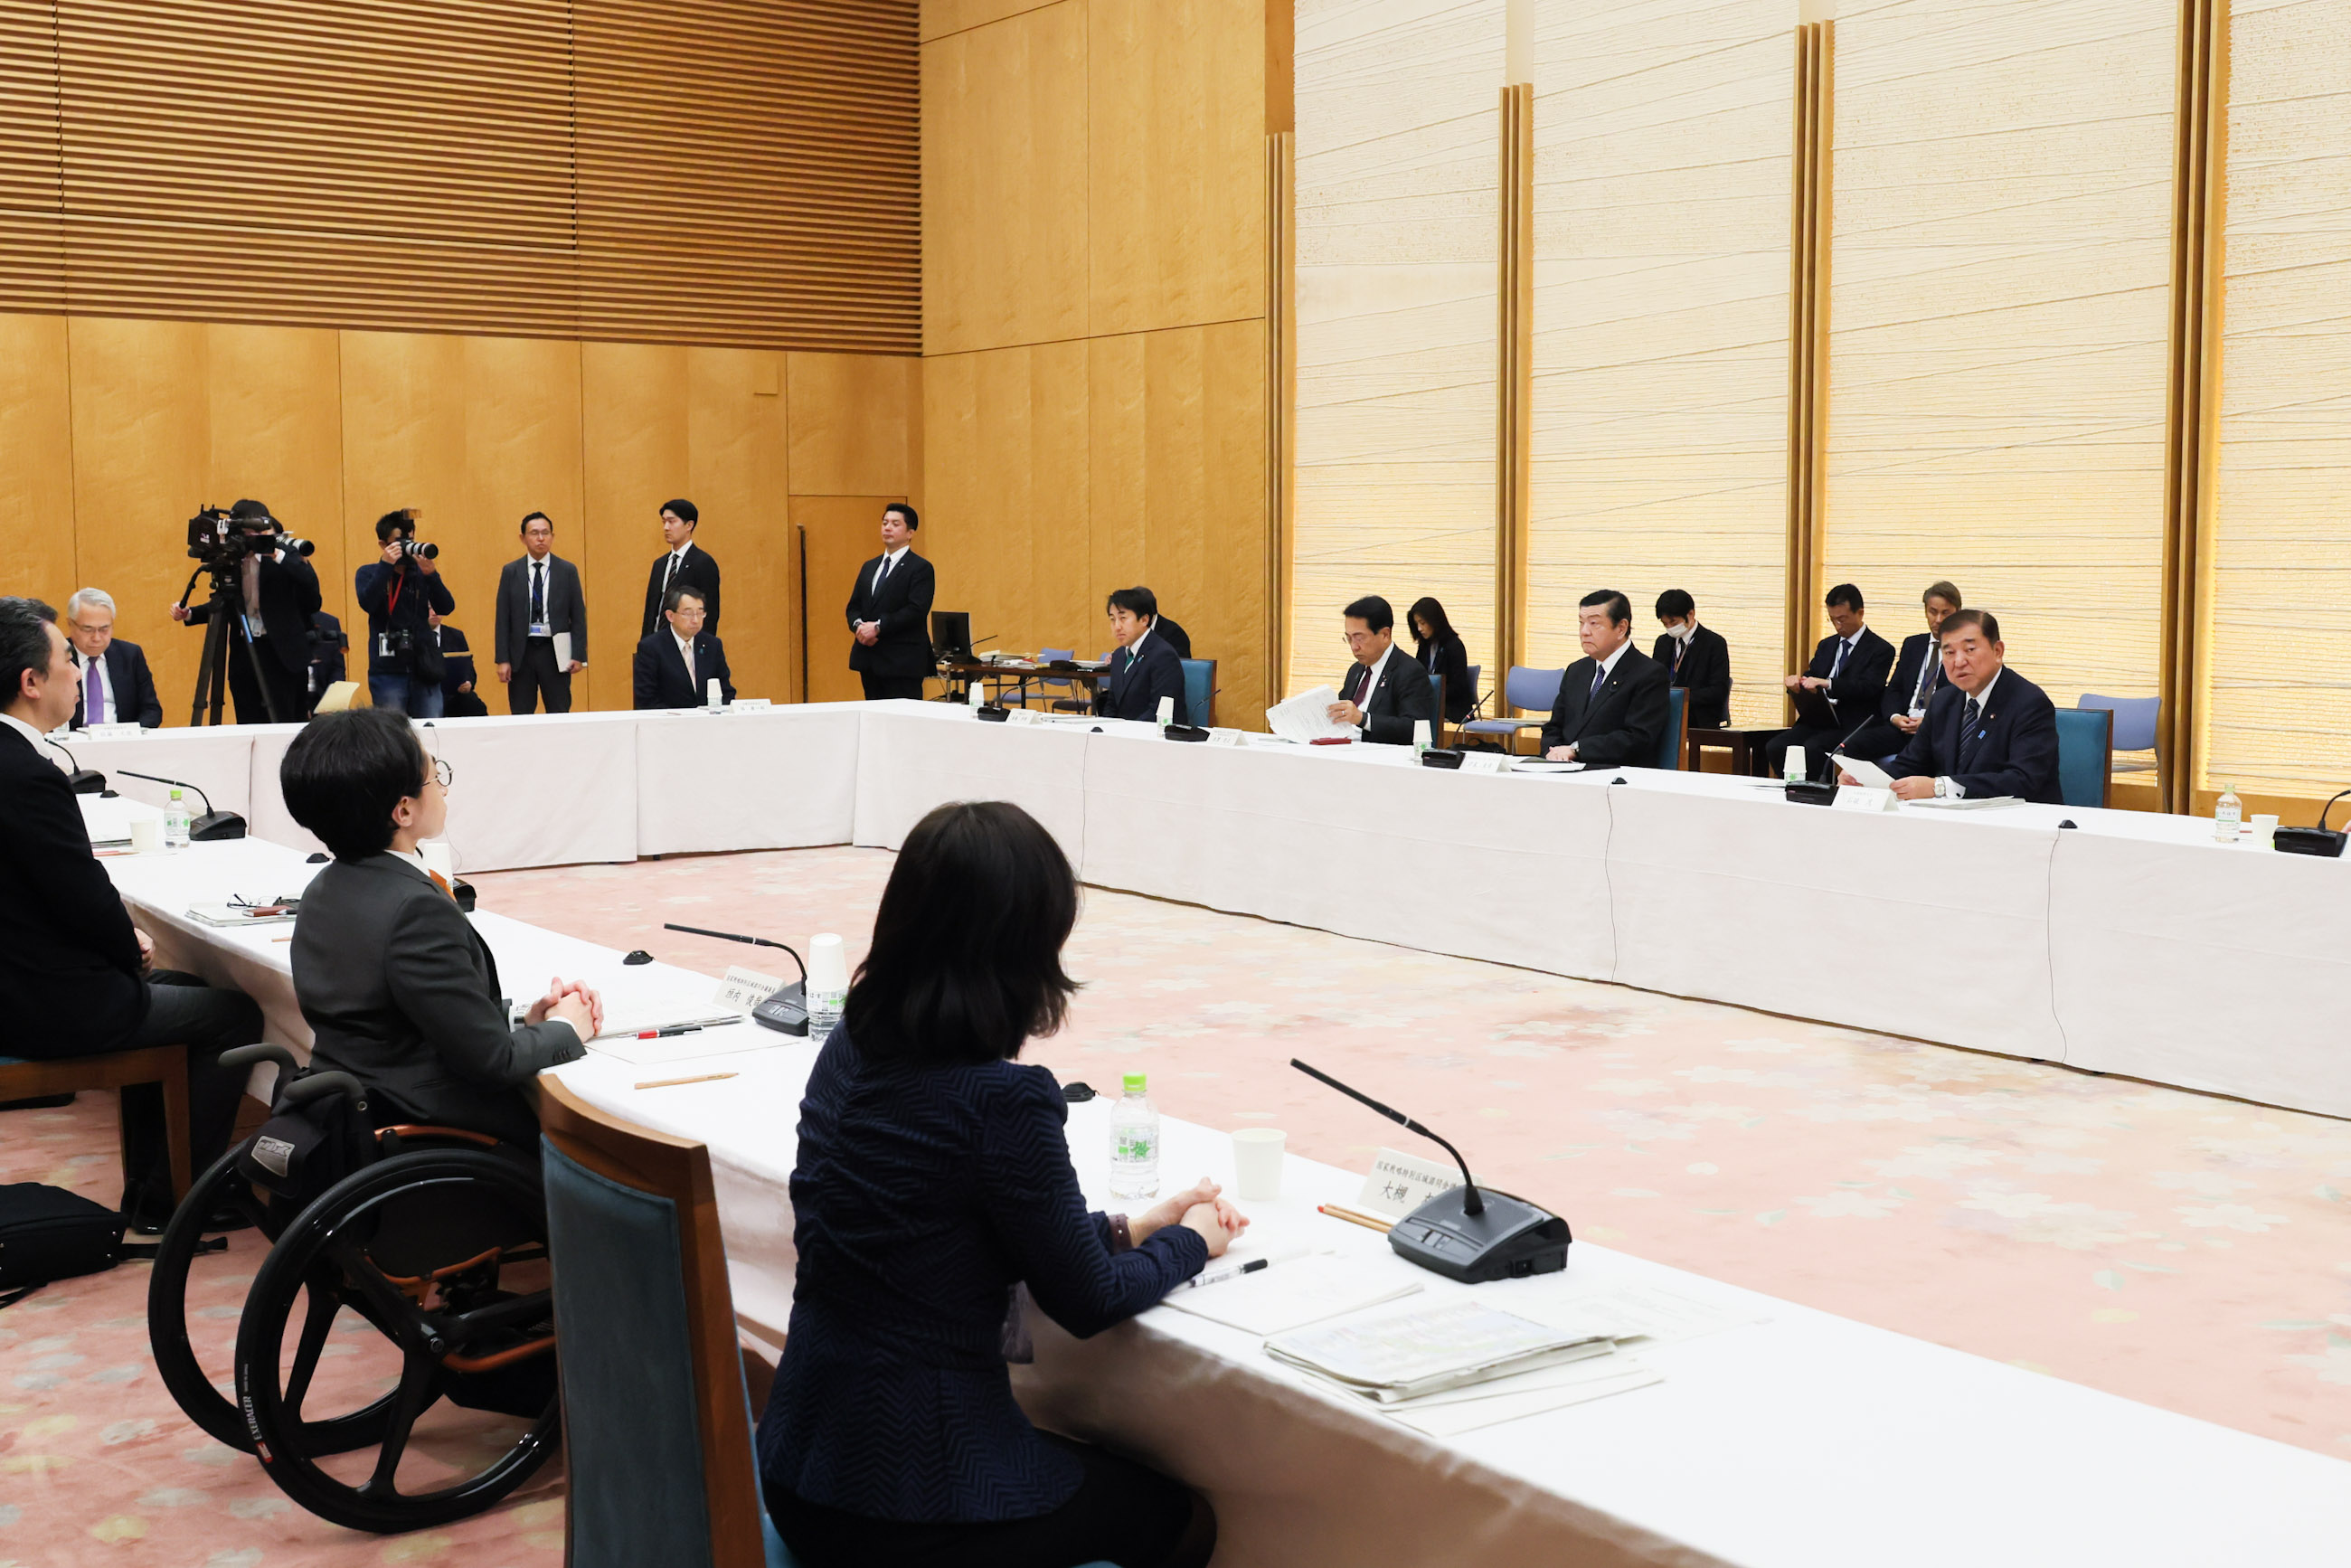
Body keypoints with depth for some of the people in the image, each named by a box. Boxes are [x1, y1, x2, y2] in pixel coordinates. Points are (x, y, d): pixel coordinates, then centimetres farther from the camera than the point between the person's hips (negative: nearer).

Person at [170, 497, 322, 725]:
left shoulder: (285, 553, -4)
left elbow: (310, 584, -21)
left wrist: (279, 557, -27)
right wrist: (189, 614, 5)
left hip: (279, 651, -4)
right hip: (243, 652, 4)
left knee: (280, 723, -6)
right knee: (248, 723, 4)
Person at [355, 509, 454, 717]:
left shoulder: (421, 572, 9)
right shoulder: (369, 573, 6)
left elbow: (446, 608, -3)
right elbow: (368, 604, -13)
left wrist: (431, 574, -17)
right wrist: (386, 565, -17)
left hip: (424, 670, 2)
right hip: (388, 672, -2)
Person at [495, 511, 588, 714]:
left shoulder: (568, 571, 4)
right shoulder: (510, 572, 5)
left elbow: (578, 616, 3)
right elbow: (503, 618, 4)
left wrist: (578, 655, -4)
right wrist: (502, 659, -3)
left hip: (555, 651, -1)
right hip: (521, 652, 1)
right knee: (520, 718, 3)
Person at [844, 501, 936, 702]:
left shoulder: (921, 568, -5)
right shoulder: (869, 567, 19)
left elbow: (916, 610, -15)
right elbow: (854, 606, 17)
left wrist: (878, 627, -19)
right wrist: (858, 625, -6)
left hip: (902, 662, -7)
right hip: (869, 660, 7)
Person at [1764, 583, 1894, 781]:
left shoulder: (1881, 649, -1)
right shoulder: (1827, 645, 21)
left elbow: (1868, 687, -16)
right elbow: (1810, 678, 18)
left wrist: (1826, 683, -29)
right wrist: (1795, 682, -8)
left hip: (1850, 725, -6)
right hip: (1818, 719, 6)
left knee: (1811, 749, -33)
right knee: (1775, 747, -19)